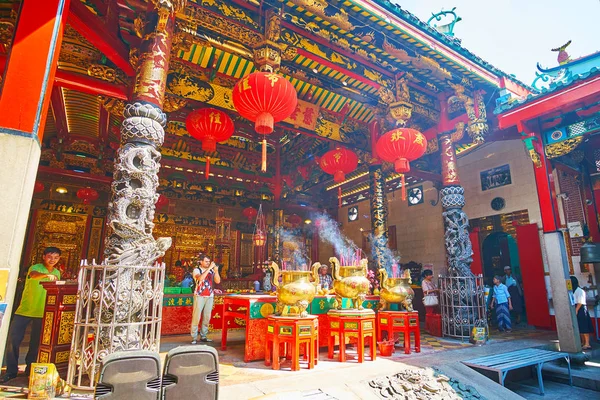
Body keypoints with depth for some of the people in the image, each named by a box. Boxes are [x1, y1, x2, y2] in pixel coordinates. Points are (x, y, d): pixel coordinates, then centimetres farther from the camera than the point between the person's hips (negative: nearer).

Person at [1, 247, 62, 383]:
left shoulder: (57, 273, 6)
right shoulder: (35, 267, -8)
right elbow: (33, 275, -32)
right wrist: (46, 275, -52)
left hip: (42, 313, 3)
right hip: (24, 310, -3)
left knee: (36, 343, 8)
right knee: (13, 340, -2)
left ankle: (30, 370, 23)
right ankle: (11, 371, 14)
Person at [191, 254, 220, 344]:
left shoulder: (212, 270, 9)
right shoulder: (196, 270, -1)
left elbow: (218, 281, -1)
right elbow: (200, 278, -22)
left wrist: (216, 271, -13)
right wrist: (209, 268, -22)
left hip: (210, 296, 4)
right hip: (199, 296, -4)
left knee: (207, 317, 5)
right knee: (196, 317, -5)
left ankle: (203, 336, 14)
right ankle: (194, 338, 3)